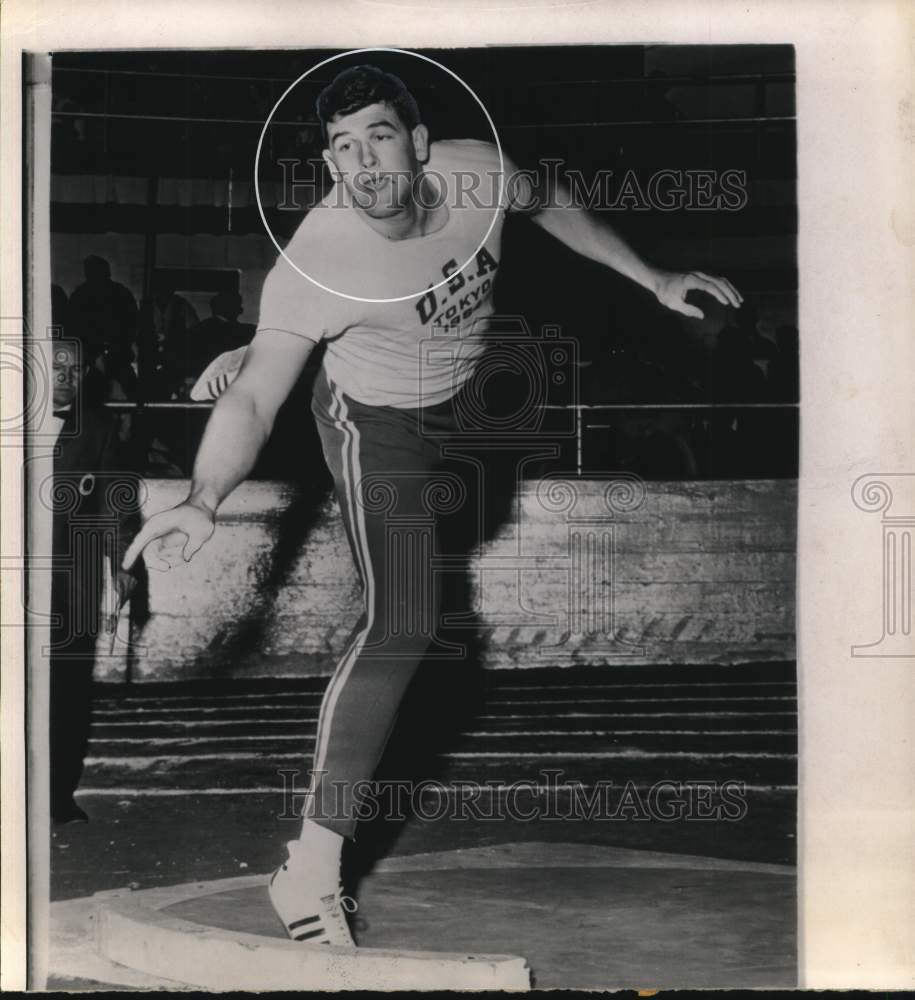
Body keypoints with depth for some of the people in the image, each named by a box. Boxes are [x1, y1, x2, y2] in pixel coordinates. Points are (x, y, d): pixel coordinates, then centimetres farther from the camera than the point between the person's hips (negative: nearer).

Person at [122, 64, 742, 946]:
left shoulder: (476, 172, -23)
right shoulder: (313, 262, -37)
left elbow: (553, 210, -1)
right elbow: (253, 398, -41)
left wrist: (654, 280, 4)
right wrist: (203, 499, -59)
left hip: (464, 392, 7)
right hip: (378, 425, -6)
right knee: (401, 624, -18)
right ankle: (310, 869, -15)